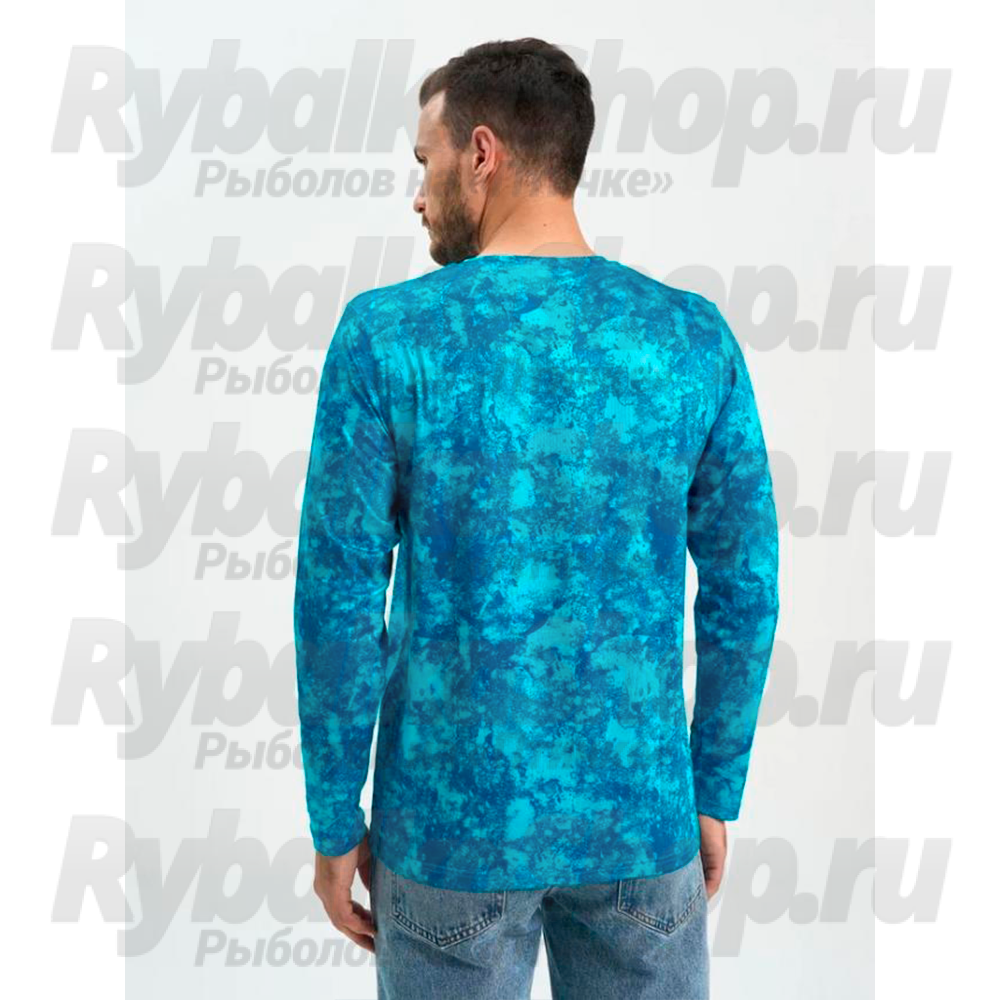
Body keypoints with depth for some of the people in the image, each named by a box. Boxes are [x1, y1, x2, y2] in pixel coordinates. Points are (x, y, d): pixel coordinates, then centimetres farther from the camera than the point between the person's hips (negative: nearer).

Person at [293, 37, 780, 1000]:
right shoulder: (696, 336, -4)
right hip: (640, 815, 2)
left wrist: (335, 825, 1)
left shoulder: (386, 334, -12)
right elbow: (743, 591, 0)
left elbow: (339, 603, -11)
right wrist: (716, 794, 12)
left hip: (454, 820, -2)